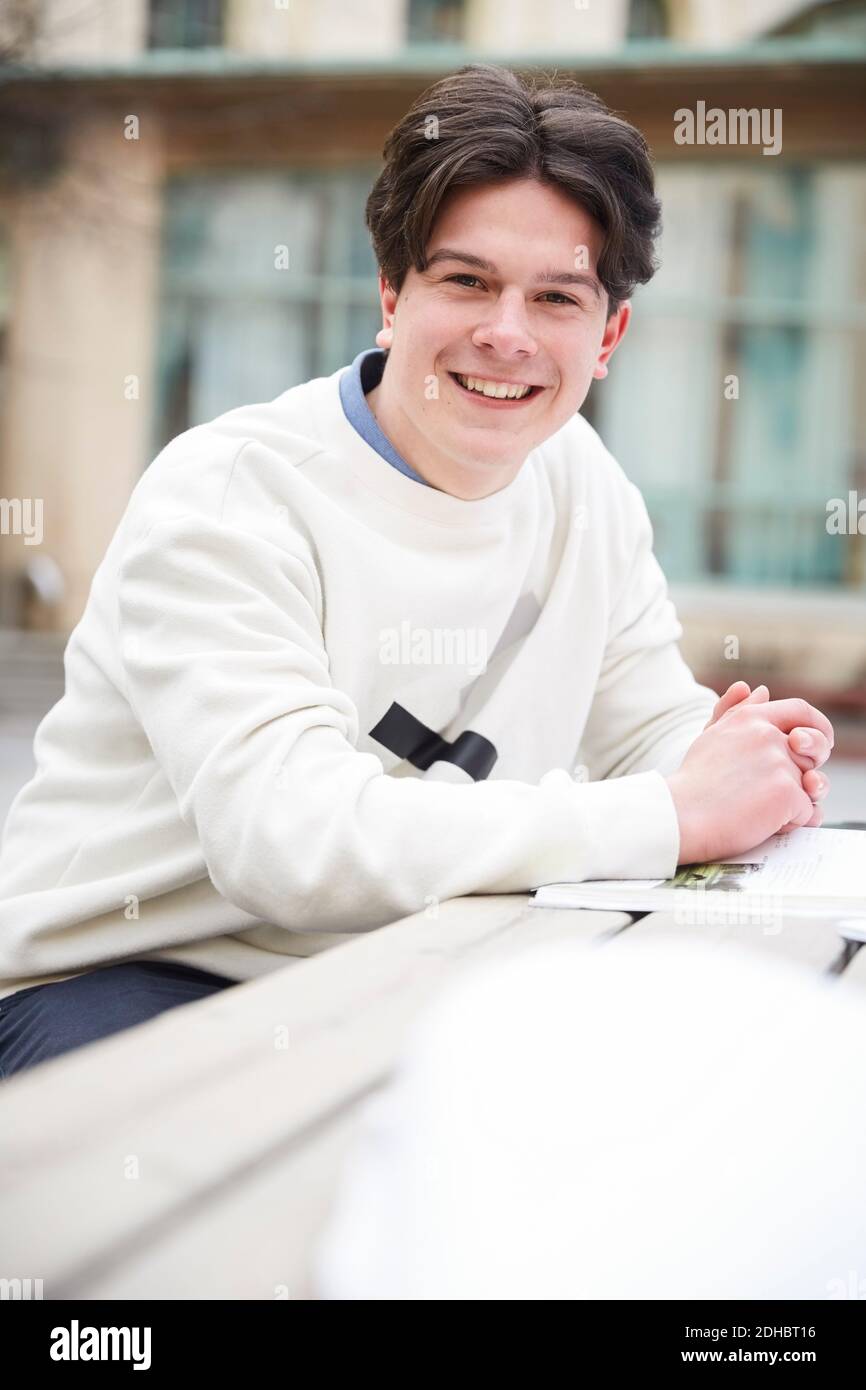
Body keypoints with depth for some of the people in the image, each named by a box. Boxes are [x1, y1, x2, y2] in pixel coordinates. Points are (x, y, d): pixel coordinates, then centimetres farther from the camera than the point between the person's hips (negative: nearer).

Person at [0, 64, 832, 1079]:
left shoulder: (583, 482, 3)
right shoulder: (223, 500, -20)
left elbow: (656, 729, 9)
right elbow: (295, 837, -32)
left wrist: (753, 763, -16)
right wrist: (675, 816, -30)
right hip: (112, 983, -6)